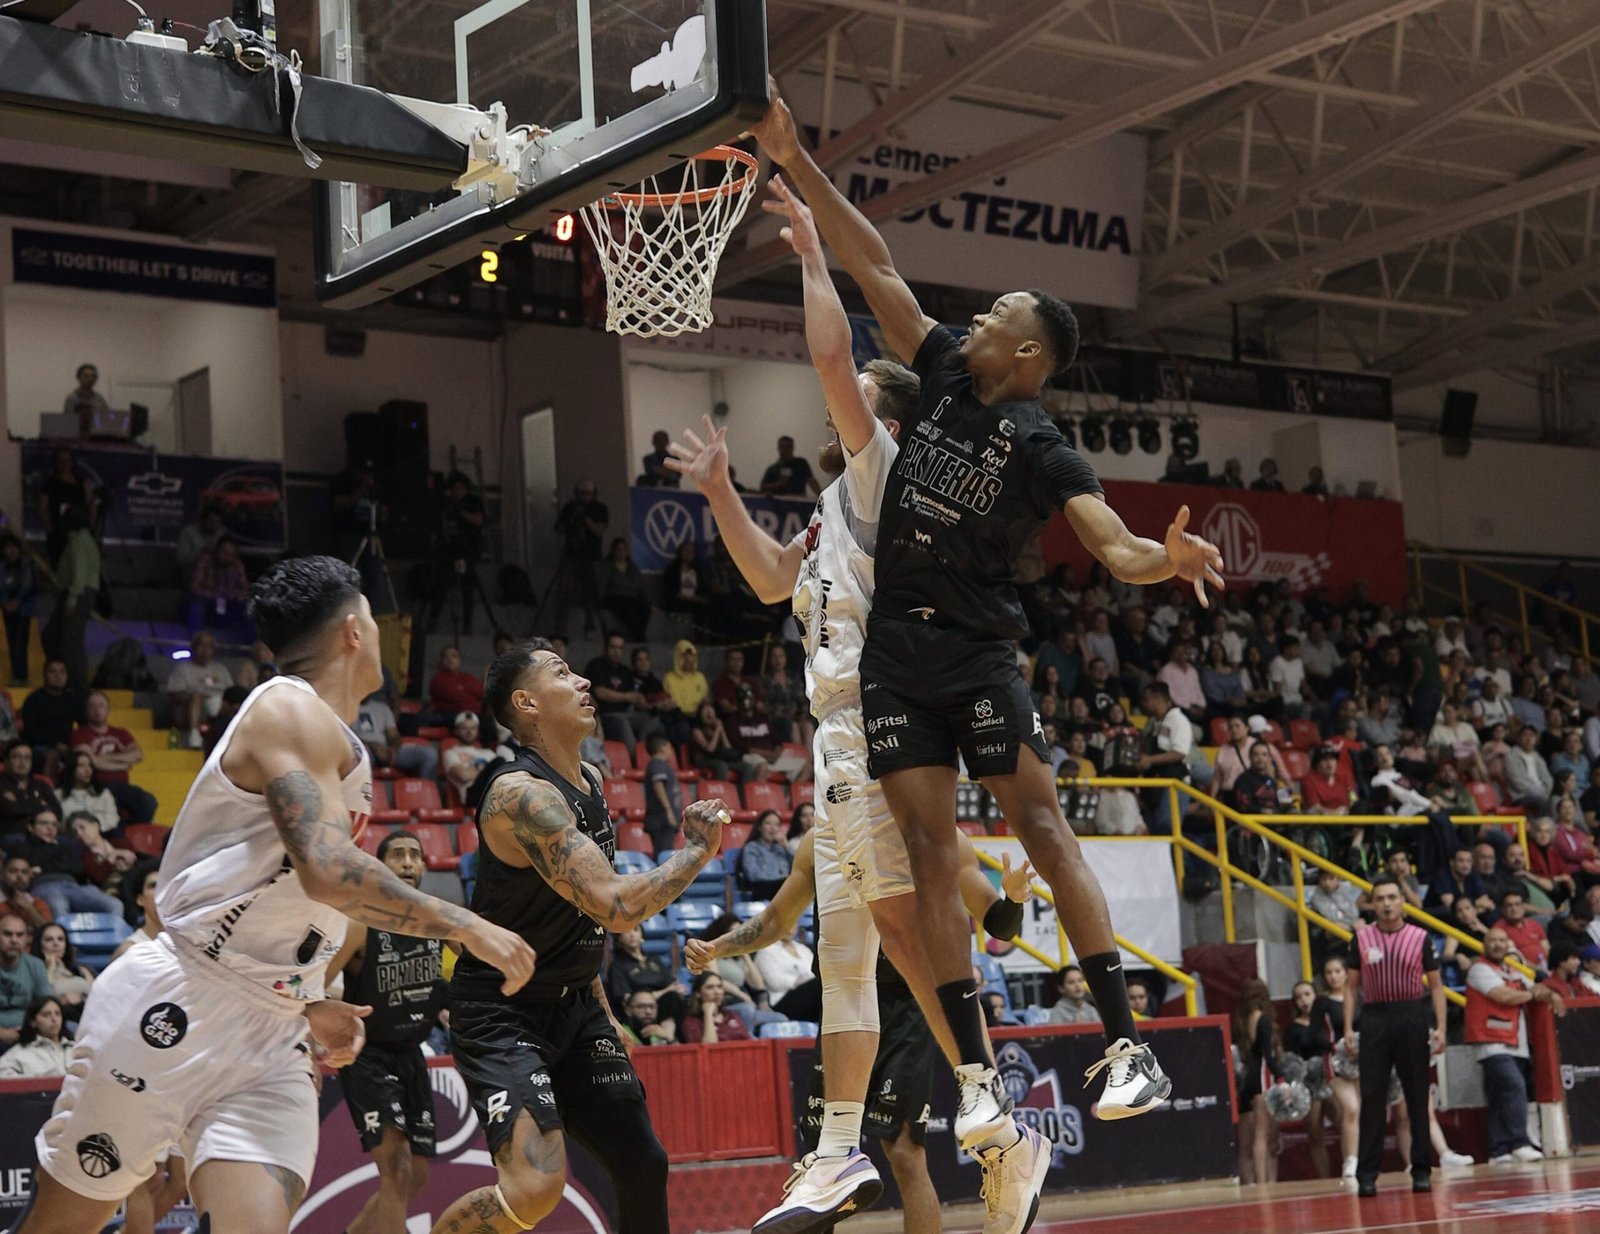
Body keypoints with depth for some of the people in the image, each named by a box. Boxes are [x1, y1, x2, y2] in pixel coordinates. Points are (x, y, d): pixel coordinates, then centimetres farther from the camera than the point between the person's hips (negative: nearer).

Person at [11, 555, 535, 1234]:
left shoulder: (337, 744, 19)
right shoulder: (293, 710, -10)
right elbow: (328, 870, -24)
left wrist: (306, 1006, 19)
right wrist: (462, 924, -17)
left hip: (272, 1037, 8)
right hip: (174, 1007, -8)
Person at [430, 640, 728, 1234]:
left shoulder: (591, 782, 7)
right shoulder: (521, 793, -24)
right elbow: (616, 906, -32)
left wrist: (598, 1001, 21)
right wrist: (697, 851, -19)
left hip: (575, 1003, 9)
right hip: (501, 1009, -9)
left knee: (643, 1165, 9)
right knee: (537, 1186, -23)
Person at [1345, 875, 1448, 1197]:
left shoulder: (1420, 938, 4)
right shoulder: (1361, 939, 6)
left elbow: (1435, 985, 6)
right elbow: (1352, 986, 9)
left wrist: (1440, 1027, -5)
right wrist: (1348, 1028, 0)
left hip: (1411, 1017, 0)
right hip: (1374, 1017, 0)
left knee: (1417, 1097, 3)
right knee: (1371, 1098, -2)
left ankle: (1421, 1171, 11)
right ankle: (1366, 1174, 0)